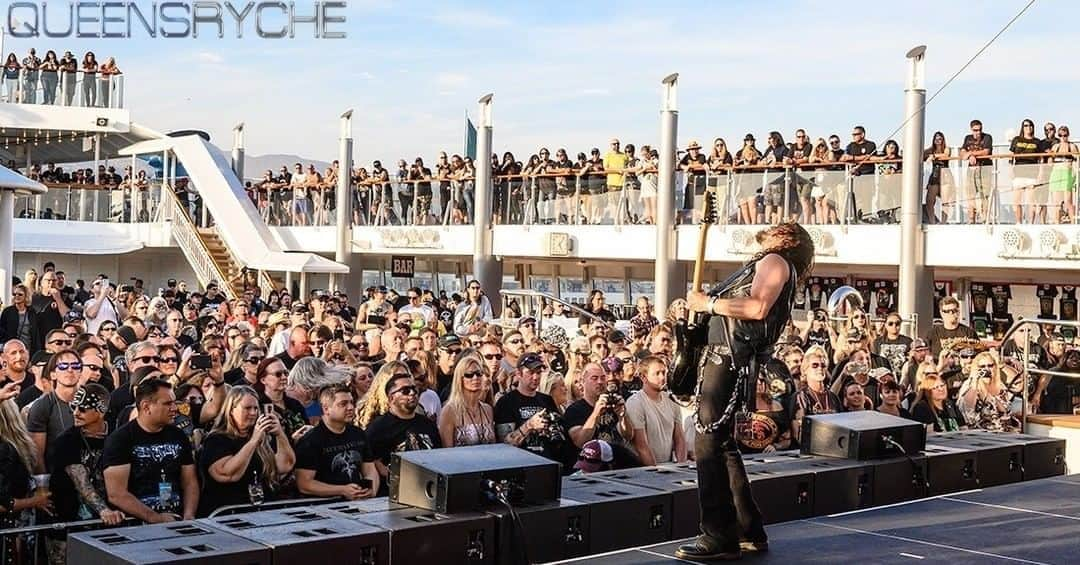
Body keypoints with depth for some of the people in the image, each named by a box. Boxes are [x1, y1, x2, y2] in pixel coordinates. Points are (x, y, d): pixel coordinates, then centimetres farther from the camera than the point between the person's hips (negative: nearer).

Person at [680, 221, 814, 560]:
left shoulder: (775, 260, -1)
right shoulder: (763, 265, 28)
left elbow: (757, 307, -17)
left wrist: (709, 303, -12)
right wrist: (703, 306, 13)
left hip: (731, 357, -10)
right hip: (722, 355, 10)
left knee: (709, 444, -13)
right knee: (721, 444, 13)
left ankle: (719, 538, -13)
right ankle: (749, 532, 18)